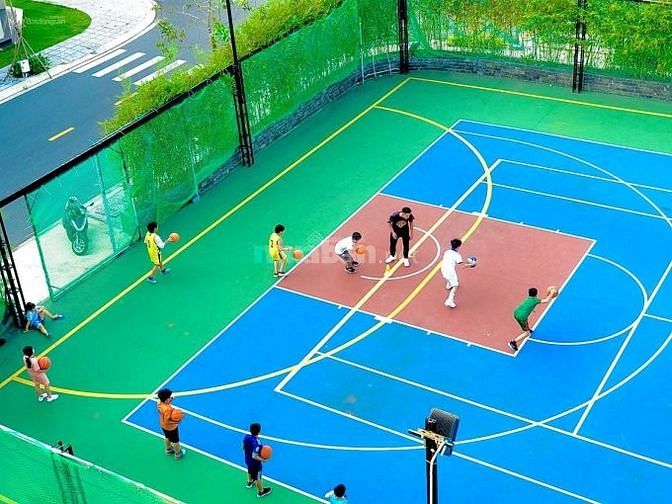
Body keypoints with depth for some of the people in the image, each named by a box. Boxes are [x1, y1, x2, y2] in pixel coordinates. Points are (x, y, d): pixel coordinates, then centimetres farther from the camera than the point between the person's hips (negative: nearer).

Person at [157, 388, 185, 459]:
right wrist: (175, 421, -40)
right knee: (175, 441, 19)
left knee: (167, 437, 34)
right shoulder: (167, 409, -44)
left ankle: (168, 449, 58)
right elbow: (167, 421, -35)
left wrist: (169, 402, -10)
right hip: (171, 427, -8)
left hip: (163, 426, 8)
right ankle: (178, 453, 42)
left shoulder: (159, 403, -20)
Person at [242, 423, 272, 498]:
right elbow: (254, 456, -36)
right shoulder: (257, 443, -39)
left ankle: (250, 482, 64)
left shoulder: (246, 437, -17)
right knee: (258, 477, 18)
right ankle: (261, 492, 40)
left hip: (247, 460, 7)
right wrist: (263, 460, -22)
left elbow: (243, 448, -1)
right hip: (255, 463, -7)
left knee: (250, 471, 36)